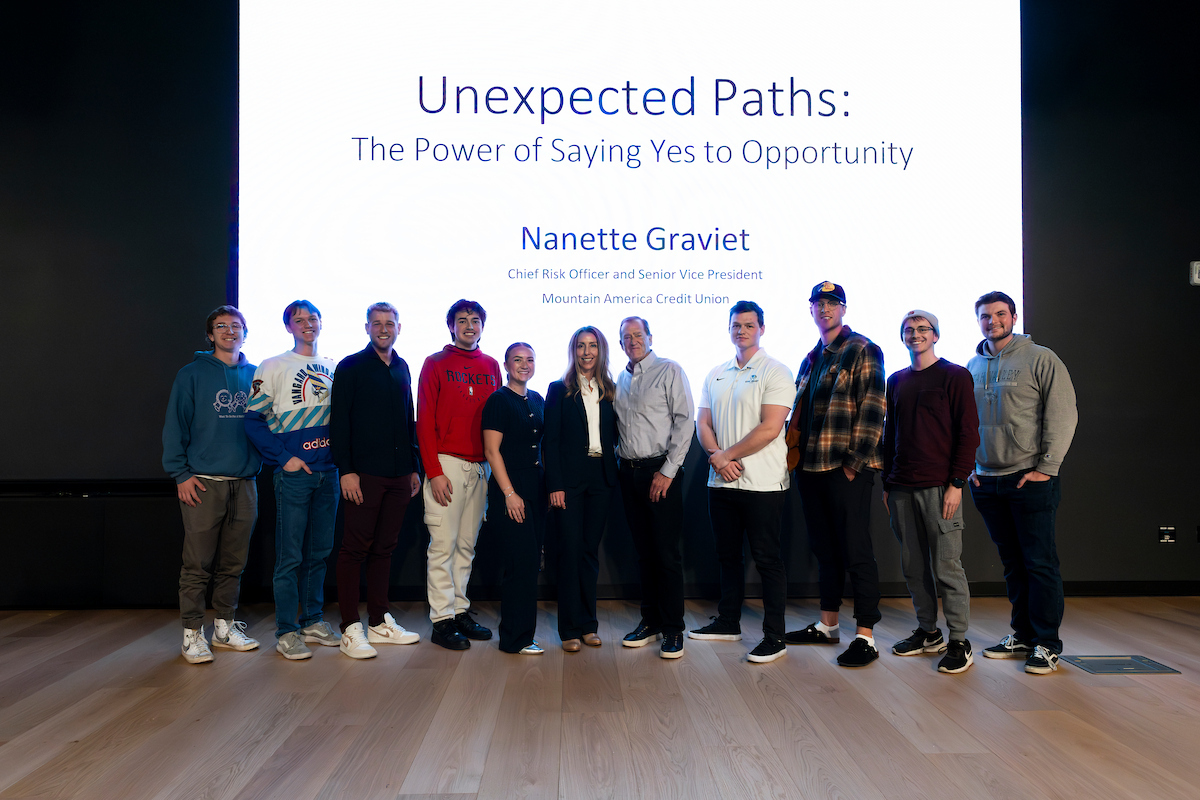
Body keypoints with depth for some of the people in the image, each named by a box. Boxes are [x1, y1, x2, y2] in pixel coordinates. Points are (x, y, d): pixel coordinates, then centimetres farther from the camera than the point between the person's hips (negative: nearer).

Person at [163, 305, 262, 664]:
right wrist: (181, 473, -8)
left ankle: (225, 626, 23)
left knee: (233, 563, 11)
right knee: (197, 565, -1)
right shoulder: (192, 375, 1)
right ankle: (193, 632, 10)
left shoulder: (254, 375, 11)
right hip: (203, 484, -3)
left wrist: (267, 461, 6)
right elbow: (175, 427, -2)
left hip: (244, 483, 4)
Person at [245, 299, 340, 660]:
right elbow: (253, 420, -5)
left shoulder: (332, 368, 13)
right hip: (294, 472, -5)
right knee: (290, 555, -2)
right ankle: (287, 631, 7)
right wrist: (284, 458, -11)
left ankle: (313, 621, 23)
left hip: (329, 471, 5)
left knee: (319, 552, 12)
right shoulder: (274, 367, -1)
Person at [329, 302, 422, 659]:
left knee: (384, 548, 12)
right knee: (355, 549, -2)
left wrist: (414, 466, 16)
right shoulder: (350, 367, -1)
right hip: (364, 473, -6)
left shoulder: (402, 368, 16)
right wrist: (346, 469, -14)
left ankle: (379, 622, 20)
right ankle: (351, 629, 3)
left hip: (399, 475, 6)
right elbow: (338, 422, -6)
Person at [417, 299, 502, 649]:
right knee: (443, 544, -3)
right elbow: (425, 421, -3)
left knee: (466, 545, 10)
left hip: (480, 466, 4)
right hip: (447, 464, -4)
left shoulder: (491, 366, 13)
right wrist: (434, 471, -11)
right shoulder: (435, 364, 1)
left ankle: (460, 610, 19)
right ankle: (442, 620, 4)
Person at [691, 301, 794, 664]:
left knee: (767, 558, 0)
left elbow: (770, 428, -15)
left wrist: (728, 455, -11)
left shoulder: (775, 372, -7)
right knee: (728, 555, 16)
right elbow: (703, 422, 11)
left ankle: (774, 637, 8)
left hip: (762, 483, -6)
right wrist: (716, 456, -8)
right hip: (721, 482, 6)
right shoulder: (715, 375, 14)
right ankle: (728, 622, 29)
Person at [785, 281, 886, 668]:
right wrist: (795, 453, 13)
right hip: (811, 468, 8)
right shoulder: (811, 359, 19)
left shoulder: (862, 351, -4)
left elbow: (872, 410, -11)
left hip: (847, 469, -7)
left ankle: (865, 637, 3)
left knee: (856, 552, -4)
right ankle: (827, 626, 26)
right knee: (825, 549, 15)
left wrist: (855, 461, -16)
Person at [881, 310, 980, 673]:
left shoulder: (955, 376, 0)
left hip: (940, 487, -5)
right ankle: (928, 632, 22)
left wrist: (956, 483, -12)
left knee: (947, 566, -4)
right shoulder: (896, 381, 16)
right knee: (914, 566, 10)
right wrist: (887, 483, 15)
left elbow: (968, 433, -5)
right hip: (901, 489, 5)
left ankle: (959, 641, 6)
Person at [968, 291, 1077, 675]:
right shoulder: (972, 366, 13)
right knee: (1012, 563, 12)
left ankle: (1046, 643, 7)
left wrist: (1047, 467, -12)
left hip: (1031, 479, -5)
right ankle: (1022, 634, 22)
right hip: (987, 481, 5)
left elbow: (1063, 415, -7)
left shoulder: (1041, 359, -2)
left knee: (1040, 564, -2)